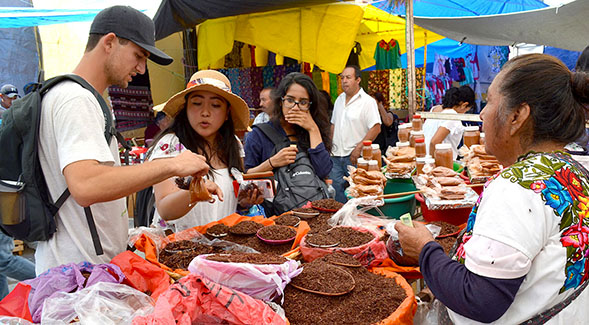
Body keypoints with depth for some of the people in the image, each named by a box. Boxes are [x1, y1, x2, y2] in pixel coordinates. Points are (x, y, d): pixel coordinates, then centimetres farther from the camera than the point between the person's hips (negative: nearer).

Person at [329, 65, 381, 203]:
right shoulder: (339, 99, 14)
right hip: (336, 156, 6)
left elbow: (376, 128, -15)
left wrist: (358, 148, -19)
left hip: (354, 157, -6)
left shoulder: (367, 101, -8)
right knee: (334, 190, 7)